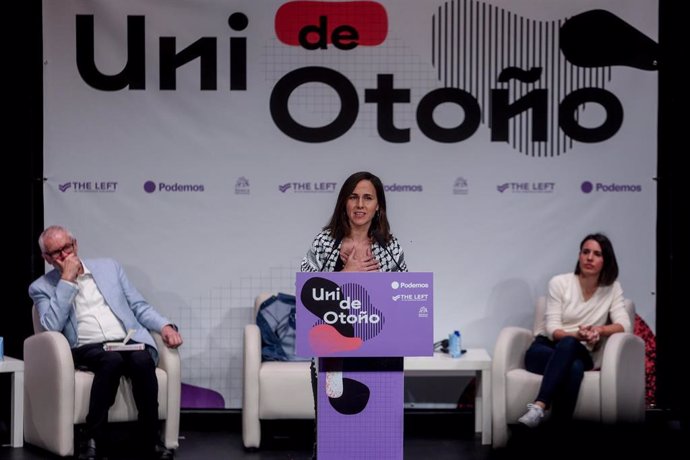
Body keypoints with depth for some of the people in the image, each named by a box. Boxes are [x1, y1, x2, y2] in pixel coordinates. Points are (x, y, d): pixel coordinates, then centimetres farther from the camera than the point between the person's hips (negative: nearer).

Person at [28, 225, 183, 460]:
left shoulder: (109, 267, 20)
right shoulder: (42, 287, 12)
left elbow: (139, 306, 18)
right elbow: (52, 326, -6)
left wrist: (165, 326, -1)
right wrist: (67, 280, -5)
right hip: (88, 349, -2)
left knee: (142, 360, -33)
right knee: (112, 360, -36)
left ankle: (151, 439, -24)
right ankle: (92, 440, -29)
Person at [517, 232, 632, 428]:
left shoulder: (613, 288, 5)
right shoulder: (559, 282, -2)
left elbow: (624, 325, -6)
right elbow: (552, 328, -8)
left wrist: (599, 330, -27)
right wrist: (576, 335, -29)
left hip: (578, 353, 1)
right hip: (544, 348, -1)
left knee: (568, 345, -39)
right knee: (573, 368, -37)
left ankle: (538, 407, -50)